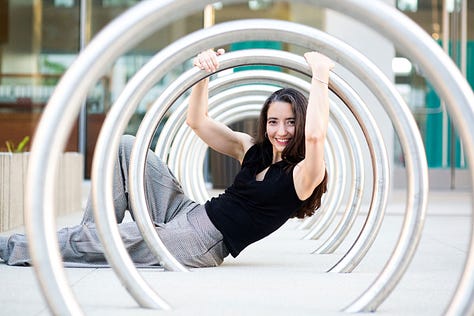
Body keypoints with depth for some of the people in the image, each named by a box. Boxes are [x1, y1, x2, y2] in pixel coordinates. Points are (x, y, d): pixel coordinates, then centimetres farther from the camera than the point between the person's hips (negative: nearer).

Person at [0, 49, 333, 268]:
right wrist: (203, 73, -1)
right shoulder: (252, 150, 12)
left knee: (114, 240, -17)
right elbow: (197, 122, 13)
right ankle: (93, 234, -3)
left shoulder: (300, 175, -10)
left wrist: (320, 78, -28)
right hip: (190, 214, 7)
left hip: (204, 246, -7)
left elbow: (315, 134, -33)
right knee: (125, 147, -2)